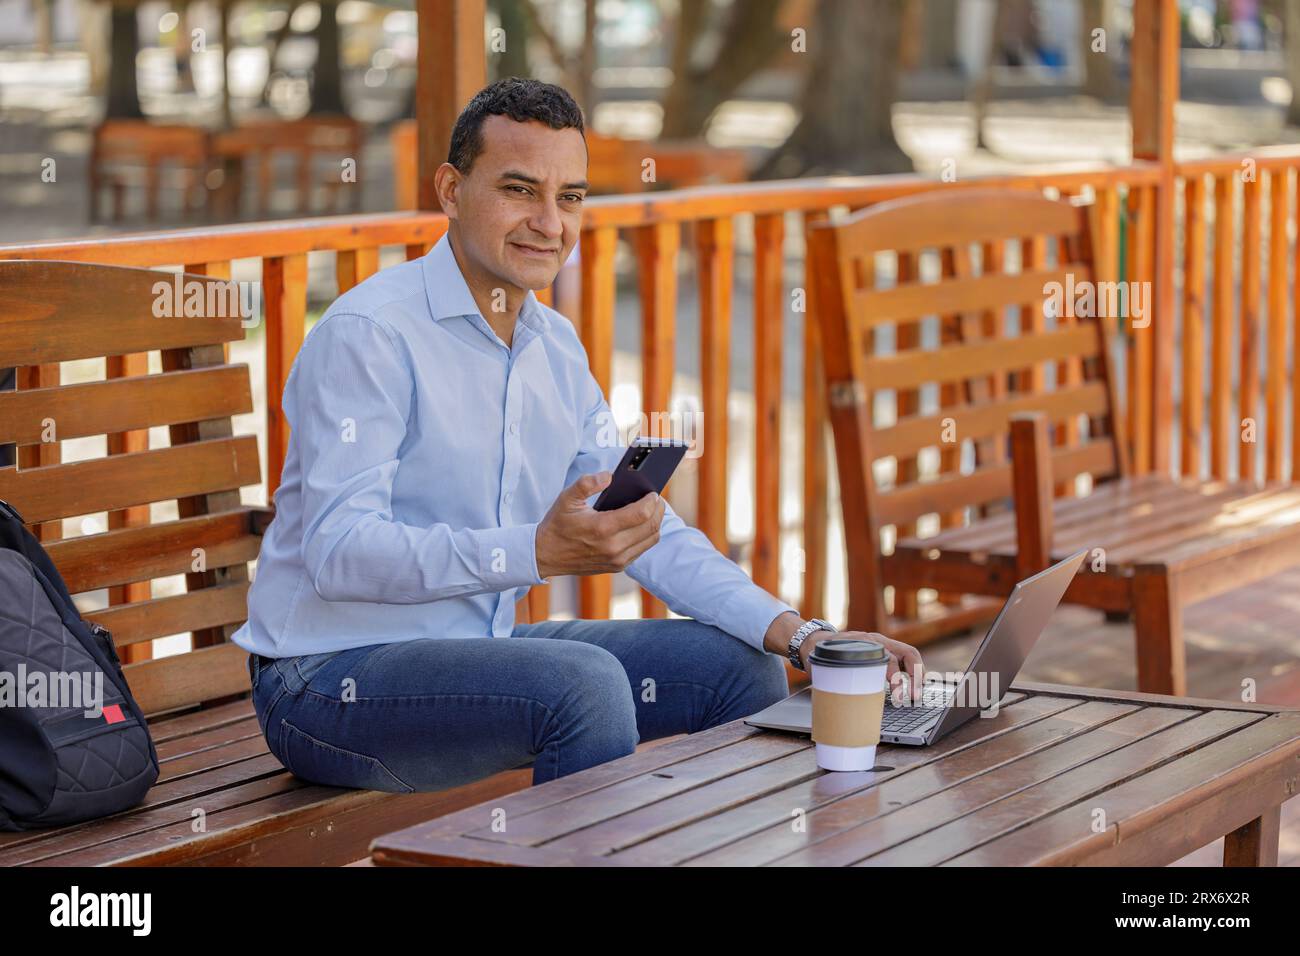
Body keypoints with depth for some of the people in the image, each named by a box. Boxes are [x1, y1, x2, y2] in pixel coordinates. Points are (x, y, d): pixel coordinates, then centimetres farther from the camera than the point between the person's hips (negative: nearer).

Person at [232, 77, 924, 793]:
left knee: (743, 669, 3)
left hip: (481, 651, 8)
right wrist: (539, 551, -39)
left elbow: (648, 531, 12)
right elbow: (336, 551, -27)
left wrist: (798, 634, -2)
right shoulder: (369, 333, -17)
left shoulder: (555, 347, 9)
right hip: (329, 680, -8)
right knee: (583, 680, -32)